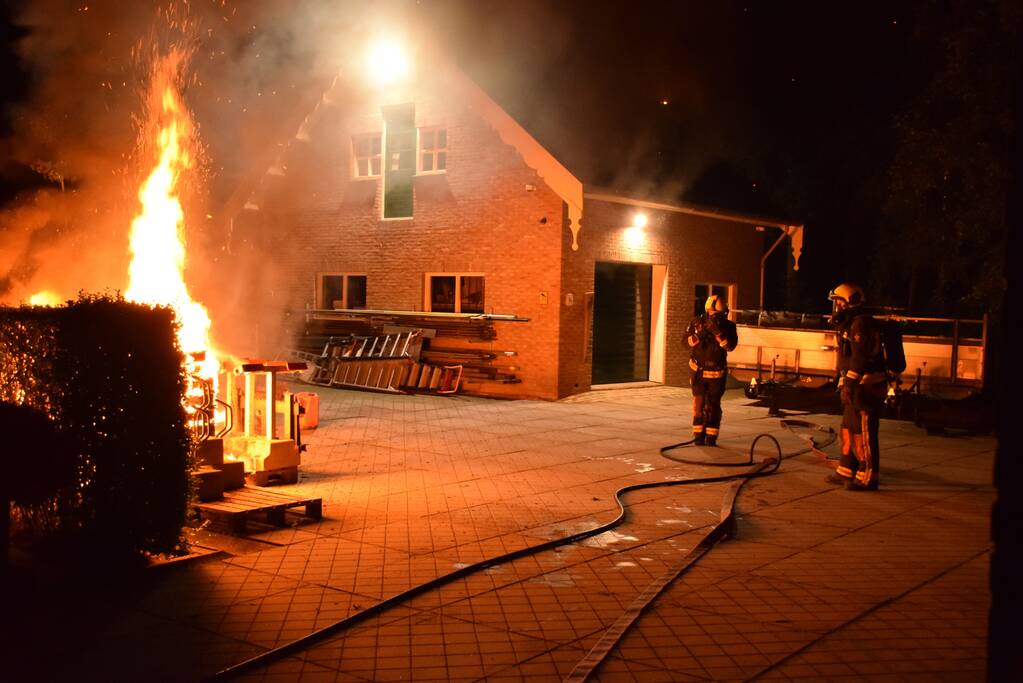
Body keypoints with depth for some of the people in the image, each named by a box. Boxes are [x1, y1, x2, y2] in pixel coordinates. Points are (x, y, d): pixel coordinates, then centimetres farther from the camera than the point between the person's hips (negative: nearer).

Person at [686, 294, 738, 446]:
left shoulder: (728, 326, -5)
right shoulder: (698, 322, -4)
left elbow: (730, 346, -18)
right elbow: (690, 341, -8)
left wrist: (718, 332, -30)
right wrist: (700, 332, -26)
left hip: (717, 373, 0)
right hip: (699, 371, 0)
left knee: (713, 406, 2)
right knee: (699, 403, -2)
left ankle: (711, 437, 8)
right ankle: (699, 435, 7)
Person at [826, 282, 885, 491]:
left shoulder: (861, 323, -16)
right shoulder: (849, 324, 17)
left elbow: (860, 358, -25)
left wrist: (851, 384, -29)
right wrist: (844, 384, 25)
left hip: (867, 389, -11)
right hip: (855, 388, 11)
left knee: (863, 434, -6)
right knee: (848, 429, 16)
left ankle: (867, 479, 1)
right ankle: (846, 472, 25)